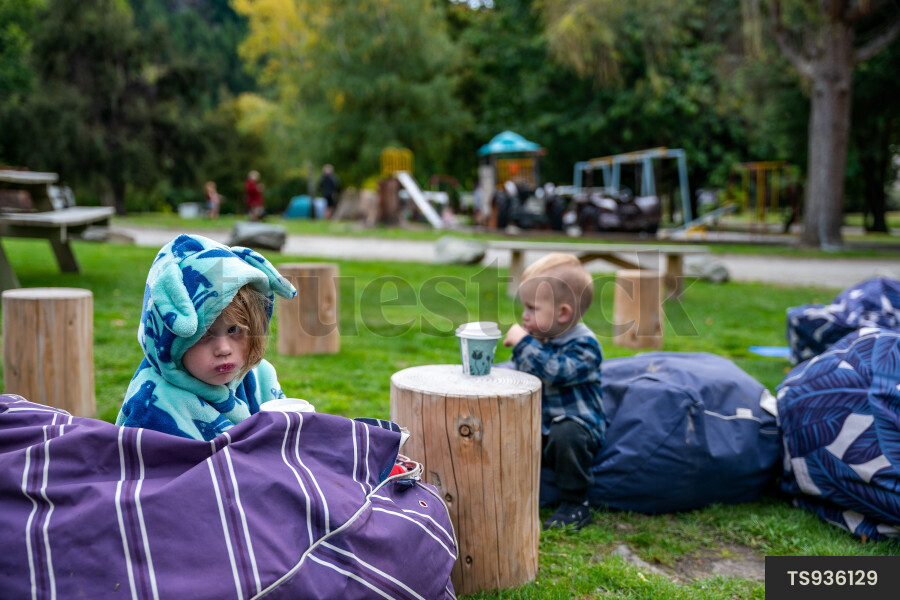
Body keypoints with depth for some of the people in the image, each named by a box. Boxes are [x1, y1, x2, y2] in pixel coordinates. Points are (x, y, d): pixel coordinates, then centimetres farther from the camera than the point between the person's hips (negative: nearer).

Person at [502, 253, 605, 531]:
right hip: (538, 426, 7)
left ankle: (574, 505, -18)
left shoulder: (583, 344, -15)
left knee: (565, 435, -37)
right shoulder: (538, 338, 8)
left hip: (576, 423, -7)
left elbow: (555, 372, -33)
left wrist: (524, 344, -28)